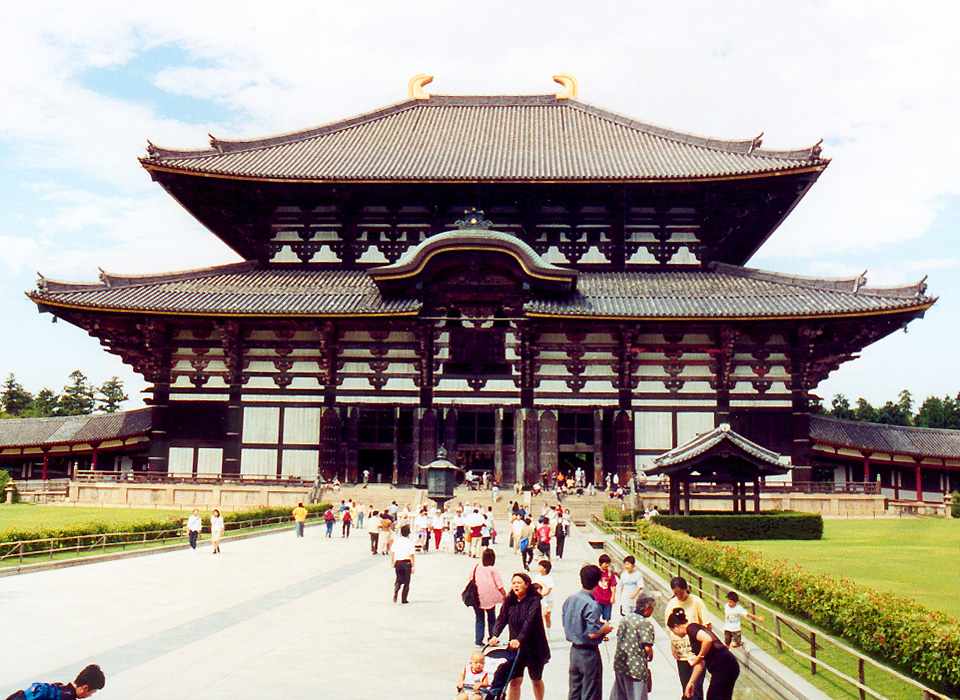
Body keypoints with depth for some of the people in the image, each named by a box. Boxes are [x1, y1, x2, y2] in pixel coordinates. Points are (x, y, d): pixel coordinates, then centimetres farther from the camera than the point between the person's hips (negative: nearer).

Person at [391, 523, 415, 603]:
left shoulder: (396, 540, 0)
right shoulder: (410, 542, -10)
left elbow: (392, 552, 3)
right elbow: (411, 555, -12)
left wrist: (392, 562, 15)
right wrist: (412, 566, -7)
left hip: (398, 562, 2)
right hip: (407, 563, -2)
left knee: (398, 579, 15)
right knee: (406, 582, 10)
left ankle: (396, 590, -16)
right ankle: (404, 599, 11)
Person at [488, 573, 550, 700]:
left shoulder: (534, 600, -13)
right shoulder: (509, 601, 1)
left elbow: (529, 621, -25)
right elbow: (501, 619, -8)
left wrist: (519, 639, -38)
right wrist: (495, 635, -26)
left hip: (534, 646, -3)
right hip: (515, 647, 3)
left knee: (536, 679, 16)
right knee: (515, 680, -6)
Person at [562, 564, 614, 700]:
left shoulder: (569, 600, 1)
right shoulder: (592, 605, -23)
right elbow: (592, 634, -25)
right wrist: (605, 628, -6)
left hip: (574, 650, 7)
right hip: (588, 653, -7)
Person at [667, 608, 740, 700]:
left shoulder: (691, 628, -7)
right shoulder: (695, 629, 20)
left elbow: (708, 640, -29)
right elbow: (700, 663, 24)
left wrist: (699, 657, -14)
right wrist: (691, 682, 25)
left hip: (724, 667, -9)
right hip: (727, 667, 9)